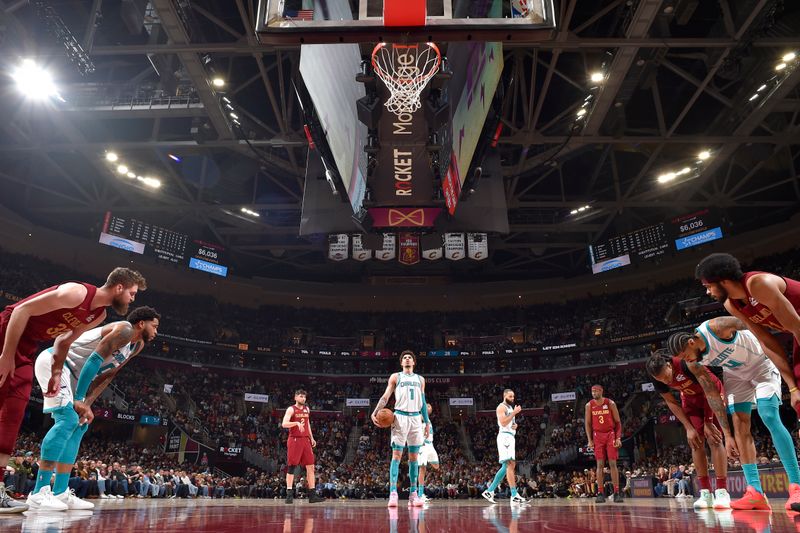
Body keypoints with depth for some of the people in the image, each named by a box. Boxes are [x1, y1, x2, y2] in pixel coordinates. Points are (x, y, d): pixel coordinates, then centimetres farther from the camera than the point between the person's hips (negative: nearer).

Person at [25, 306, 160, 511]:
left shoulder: (136, 346, 13)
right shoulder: (124, 330, -17)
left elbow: (105, 377, 11)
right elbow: (94, 360, -24)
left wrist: (87, 404, -1)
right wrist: (79, 399, -22)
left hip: (68, 371, 11)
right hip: (53, 361, -11)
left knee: (79, 425, 7)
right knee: (68, 419, -19)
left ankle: (60, 493, 9)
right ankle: (39, 493, -18)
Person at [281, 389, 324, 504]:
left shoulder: (307, 409, 14)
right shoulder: (291, 409, -6)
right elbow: (284, 424, -20)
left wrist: (311, 438, 20)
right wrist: (297, 423, -34)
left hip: (306, 440, 6)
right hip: (294, 440, -6)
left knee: (310, 466, 3)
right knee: (291, 467, -4)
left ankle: (312, 495, 6)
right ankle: (289, 494, 2)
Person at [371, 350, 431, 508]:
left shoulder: (420, 379, 17)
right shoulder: (395, 377, 7)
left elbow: (423, 402, 18)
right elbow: (385, 396, 1)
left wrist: (427, 422, 13)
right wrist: (375, 412, -13)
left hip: (416, 418, 3)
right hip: (400, 417, -3)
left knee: (414, 457, 4)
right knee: (396, 455, -8)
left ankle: (413, 494, 8)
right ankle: (393, 493, -10)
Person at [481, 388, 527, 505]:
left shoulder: (511, 408, 23)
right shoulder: (501, 407, -6)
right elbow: (503, 423, -19)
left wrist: (515, 425, 8)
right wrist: (514, 413, -17)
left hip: (511, 437, 10)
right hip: (504, 436, -10)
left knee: (506, 466, 10)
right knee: (510, 465, -15)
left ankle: (489, 491, 14)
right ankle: (514, 496, -18)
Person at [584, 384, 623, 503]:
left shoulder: (610, 403, -4)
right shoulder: (589, 405, 1)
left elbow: (618, 422, -1)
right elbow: (588, 423, 5)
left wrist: (618, 438, -9)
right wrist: (590, 440, -3)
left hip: (610, 435, -1)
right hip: (597, 436, 1)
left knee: (613, 463, -3)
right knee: (600, 464, -1)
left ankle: (616, 493, 2)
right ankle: (600, 493, 2)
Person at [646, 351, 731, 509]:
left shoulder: (686, 364, -38)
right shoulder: (658, 379, -21)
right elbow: (671, 403, -7)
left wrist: (708, 422, -20)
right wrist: (689, 428, -13)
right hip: (691, 400, 4)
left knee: (714, 440, -14)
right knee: (696, 442, -3)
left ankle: (722, 491, -11)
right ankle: (705, 493, 0)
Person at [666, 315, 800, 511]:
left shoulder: (716, 327, -36)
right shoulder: (693, 364, -17)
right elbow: (712, 395, -9)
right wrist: (727, 434, -10)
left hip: (761, 364, -5)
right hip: (735, 373, 5)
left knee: (770, 417, -21)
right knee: (740, 426, -7)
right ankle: (755, 493, -8)